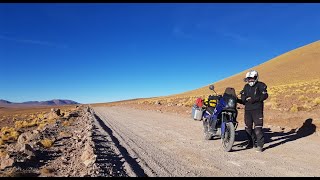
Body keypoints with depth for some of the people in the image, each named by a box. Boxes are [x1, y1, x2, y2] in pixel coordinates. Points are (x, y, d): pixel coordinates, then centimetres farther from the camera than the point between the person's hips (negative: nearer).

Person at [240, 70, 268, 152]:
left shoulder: (261, 85, 0)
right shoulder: (246, 86, 15)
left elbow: (265, 95, -11)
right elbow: (243, 98, 11)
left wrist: (255, 99, -22)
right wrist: (244, 98, -12)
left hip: (257, 109, -5)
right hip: (247, 109, 6)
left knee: (258, 128, -8)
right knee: (248, 127, 11)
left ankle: (260, 145, 0)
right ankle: (251, 142, 26)